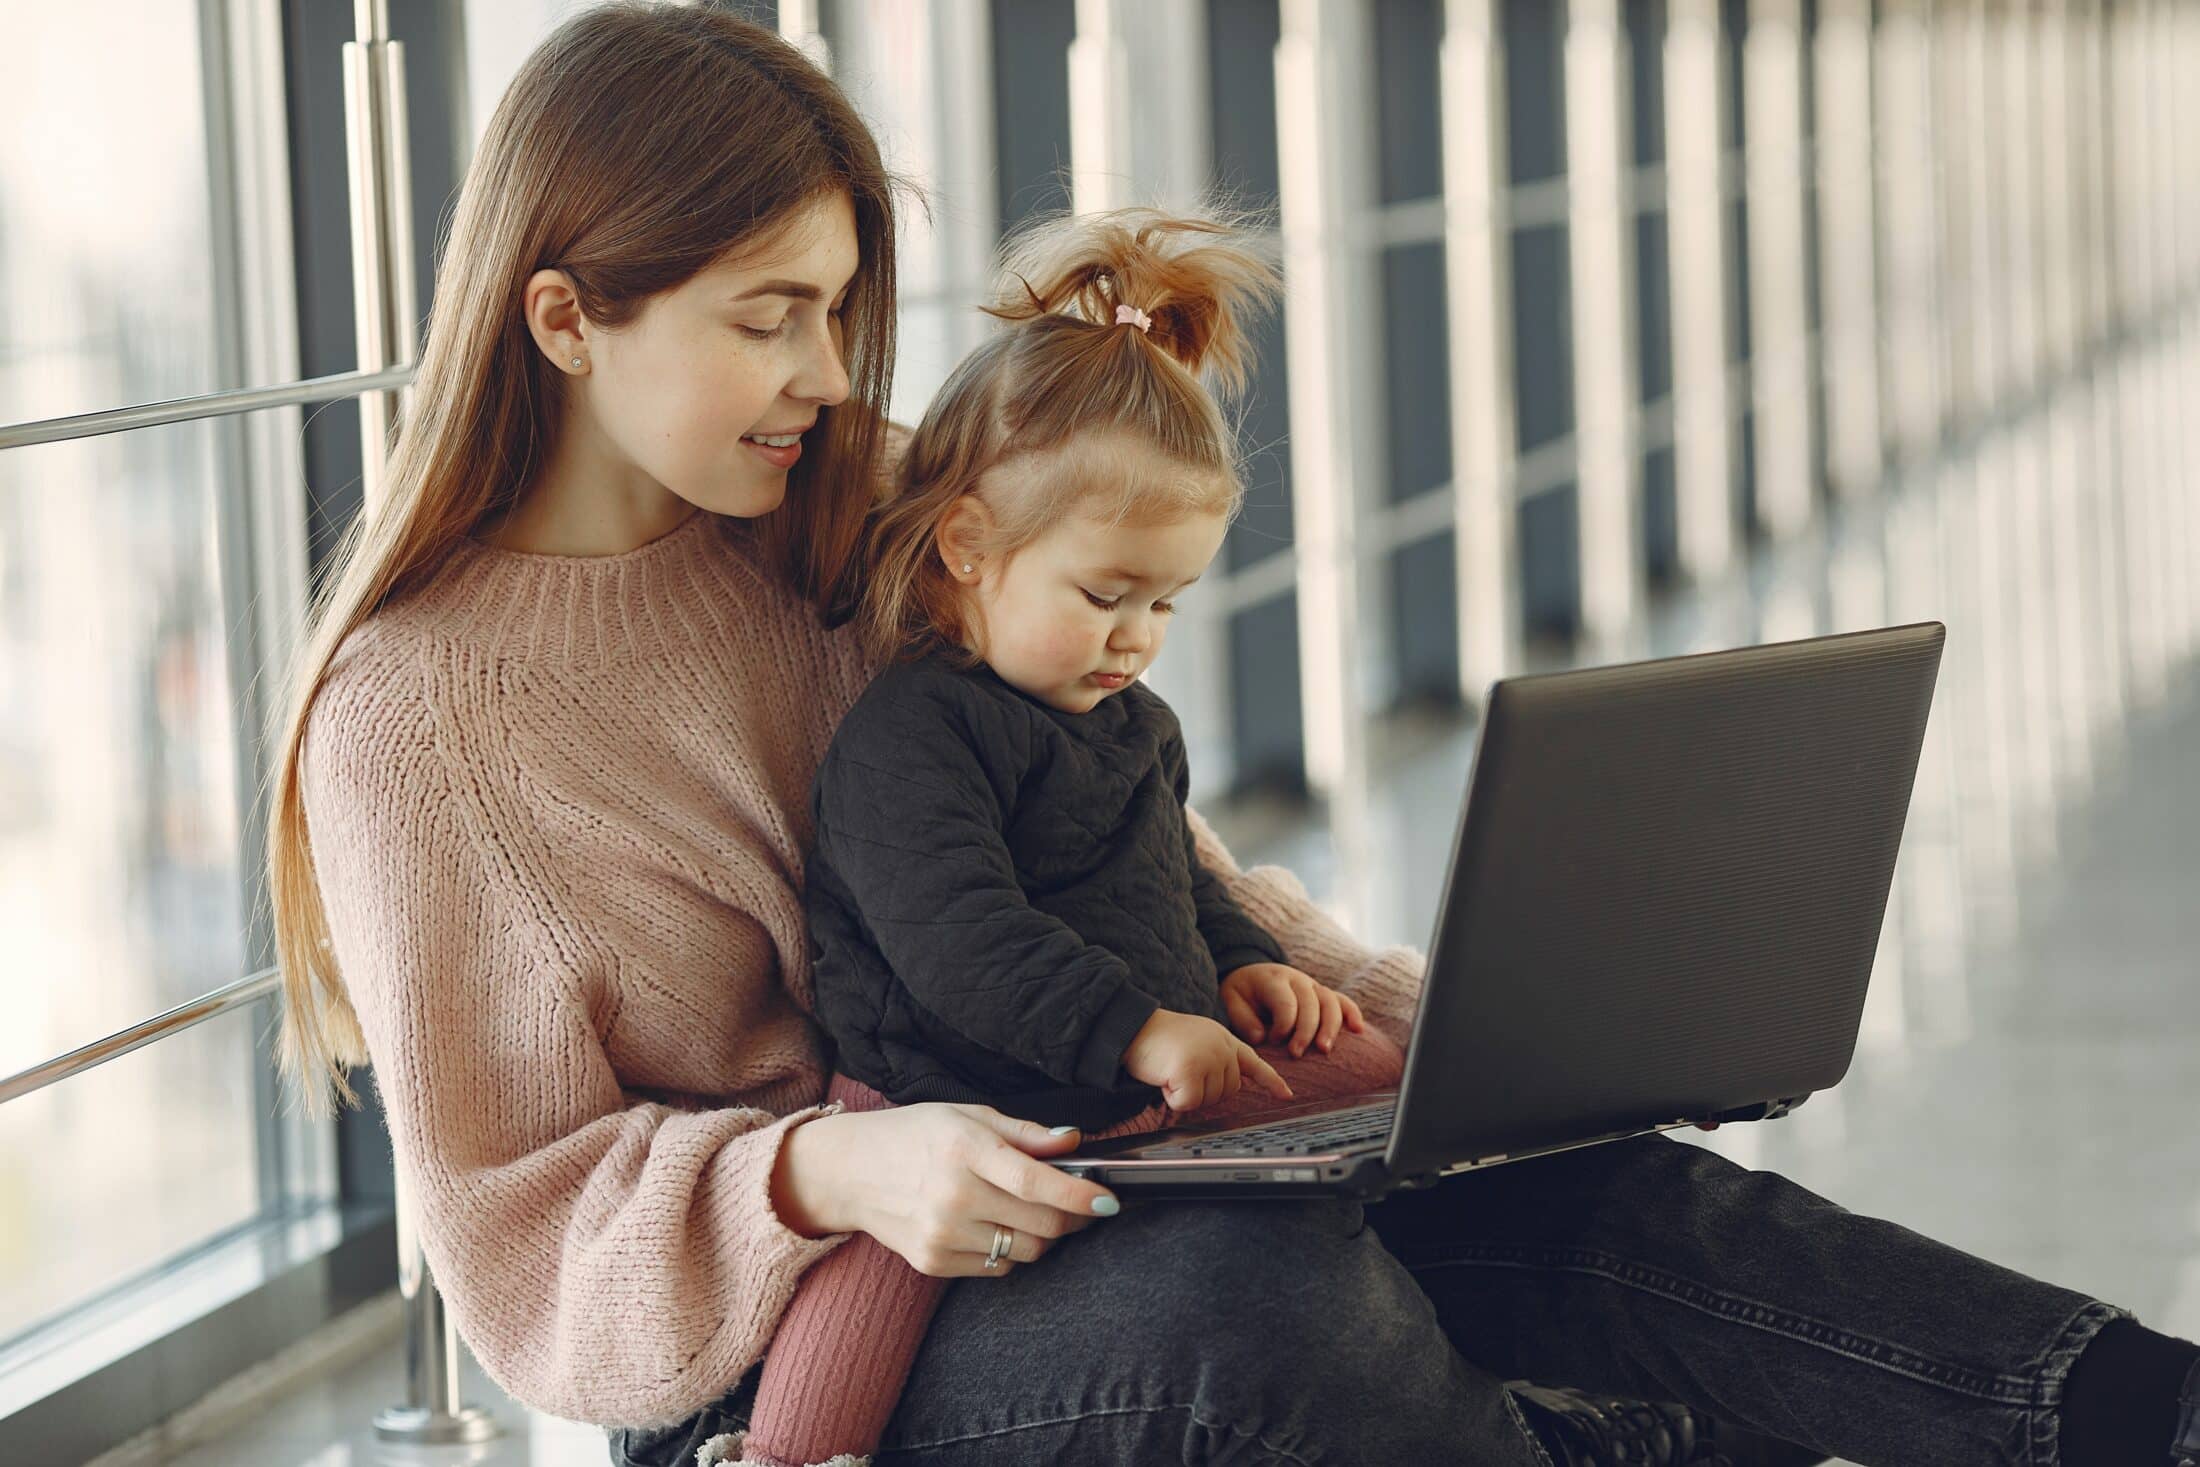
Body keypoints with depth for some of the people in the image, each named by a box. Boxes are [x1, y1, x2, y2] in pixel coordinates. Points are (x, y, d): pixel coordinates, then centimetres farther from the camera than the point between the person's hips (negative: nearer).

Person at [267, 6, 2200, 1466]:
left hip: (997, 1161, 6)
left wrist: (1365, 988, 1)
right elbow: (514, 1222, -11)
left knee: (1559, 1195, -19)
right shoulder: (410, 719, -11)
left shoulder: (848, 511, 8)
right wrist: (831, 1175, -29)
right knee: (1269, 1294, -36)